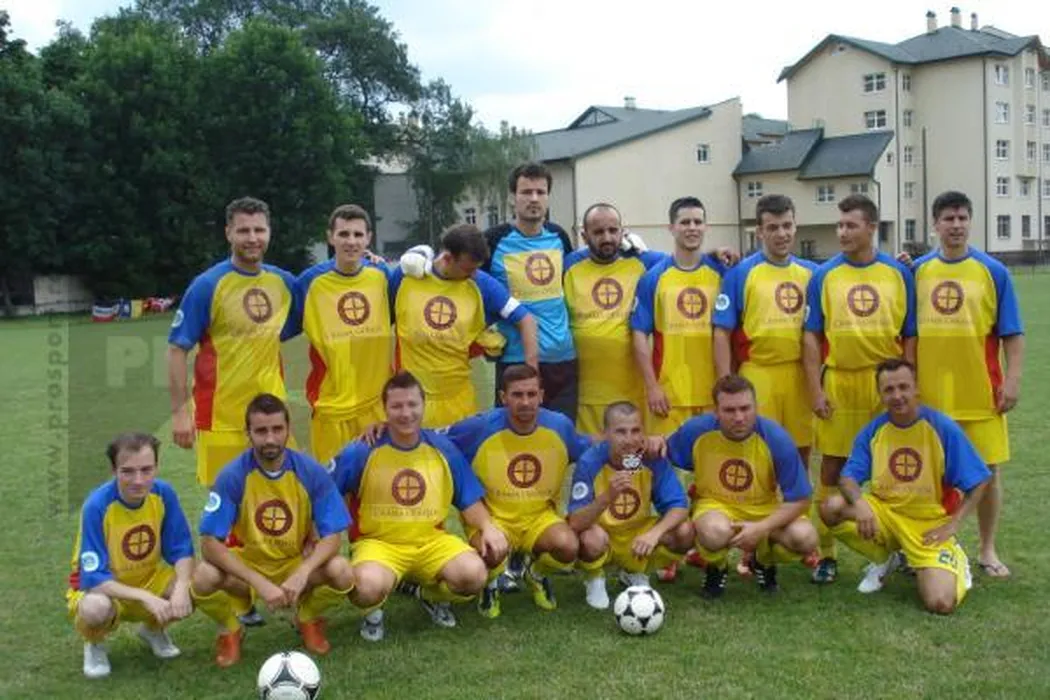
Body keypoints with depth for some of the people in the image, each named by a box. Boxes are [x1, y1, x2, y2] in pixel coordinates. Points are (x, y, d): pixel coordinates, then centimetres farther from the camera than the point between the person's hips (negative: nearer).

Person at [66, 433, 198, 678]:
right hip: (103, 589, -4)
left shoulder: (163, 493, -15)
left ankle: (154, 629, 10)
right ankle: (94, 645, 1)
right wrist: (145, 597, -38)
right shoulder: (97, 505, -26)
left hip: (150, 580, 4)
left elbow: (181, 550, -9)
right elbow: (94, 578, -27)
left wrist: (181, 587, -29)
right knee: (96, 608, -38)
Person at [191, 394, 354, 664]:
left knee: (342, 572, -29)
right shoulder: (232, 476, -18)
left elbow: (332, 536, -14)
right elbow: (210, 543, -22)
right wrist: (261, 583, -32)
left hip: (297, 563, 1)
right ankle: (231, 629, 3)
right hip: (246, 565, -1)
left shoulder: (311, 472, -14)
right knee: (203, 579, -32)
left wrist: (301, 574, -34)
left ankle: (308, 618, 6)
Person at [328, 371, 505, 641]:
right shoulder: (362, 451, -8)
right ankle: (373, 612, 6)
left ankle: (428, 594, 12)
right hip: (378, 542, -3)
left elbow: (469, 501, 8)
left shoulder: (443, 449, 1)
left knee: (474, 574, -24)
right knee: (368, 587, -35)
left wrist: (488, 527, -10)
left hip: (432, 541, 3)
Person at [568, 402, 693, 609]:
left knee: (684, 532, -20)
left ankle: (636, 574, 9)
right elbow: (575, 523, -29)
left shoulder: (653, 458, -17)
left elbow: (679, 507, -18)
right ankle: (594, 579, 2)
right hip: (602, 539, -3)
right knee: (593, 538, -36)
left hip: (638, 538, 3)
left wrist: (654, 533, -37)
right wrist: (607, 497, -47)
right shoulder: (590, 462, -24)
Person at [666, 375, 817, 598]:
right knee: (715, 531, -38)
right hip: (715, 506, -1)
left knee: (805, 538, -27)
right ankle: (716, 568, 1)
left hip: (767, 511, 2)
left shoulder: (776, 438, -19)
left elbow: (799, 499, -13)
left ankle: (764, 562, 10)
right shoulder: (696, 431, -16)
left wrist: (762, 528, -26)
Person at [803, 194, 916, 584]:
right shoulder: (824, 276, 2)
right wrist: (815, 389, -5)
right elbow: (811, 337, 1)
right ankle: (826, 554, 14)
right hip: (837, 383, 0)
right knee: (832, 469, 4)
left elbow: (910, 336, 6)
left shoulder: (898, 274, 3)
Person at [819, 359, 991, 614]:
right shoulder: (873, 431, -5)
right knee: (831, 507, -25)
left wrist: (953, 524, -14)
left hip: (929, 524, -3)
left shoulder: (943, 428, -12)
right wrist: (859, 502, -30)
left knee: (941, 603, -23)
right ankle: (884, 560, 4)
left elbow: (979, 482, -6)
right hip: (884, 514, 3)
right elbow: (848, 476, -8)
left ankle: (952, 561, 16)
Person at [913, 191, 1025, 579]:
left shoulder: (993, 271, 0)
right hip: (929, 391, 1)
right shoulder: (917, 270, 4)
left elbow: (1012, 334, -1)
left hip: (980, 391, -1)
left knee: (987, 470, 6)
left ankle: (988, 550, 20)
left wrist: (1012, 380, -7)